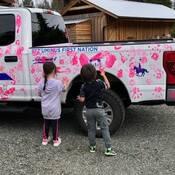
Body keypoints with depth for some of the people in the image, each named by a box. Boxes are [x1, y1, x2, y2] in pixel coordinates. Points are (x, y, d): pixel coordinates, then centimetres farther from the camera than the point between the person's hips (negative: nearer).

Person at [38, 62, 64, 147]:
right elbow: (63, 89, 3)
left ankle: (45, 139, 30)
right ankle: (55, 140, 22)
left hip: (45, 109, 3)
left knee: (46, 123, 19)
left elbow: (40, 94, 7)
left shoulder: (41, 83, -5)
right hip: (54, 109, -3)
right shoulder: (58, 83, -16)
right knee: (55, 124, 10)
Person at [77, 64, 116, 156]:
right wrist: (104, 75, 14)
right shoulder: (99, 83, -10)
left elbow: (82, 99, -8)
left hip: (89, 110, 2)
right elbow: (108, 86, 8)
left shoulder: (83, 87, -8)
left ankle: (92, 147, 25)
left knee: (91, 129, 15)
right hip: (99, 109, -1)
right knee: (104, 128, 2)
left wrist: (78, 98, 15)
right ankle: (108, 149, 0)